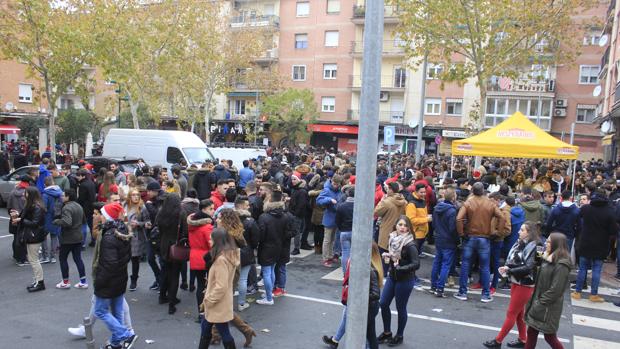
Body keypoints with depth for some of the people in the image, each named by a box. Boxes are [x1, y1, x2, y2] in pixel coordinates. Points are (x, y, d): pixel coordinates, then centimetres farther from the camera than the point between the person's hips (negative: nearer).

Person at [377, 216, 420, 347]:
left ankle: (399, 336, 28)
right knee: (383, 304, 9)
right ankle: (387, 332, 30)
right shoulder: (393, 239, 0)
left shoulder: (410, 245, -21)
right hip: (392, 277, 7)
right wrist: (386, 255, -3)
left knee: (400, 308, 7)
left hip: (405, 280, -7)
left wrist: (400, 268, -31)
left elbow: (416, 264, -27)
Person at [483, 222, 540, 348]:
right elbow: (510, 260, 8)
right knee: (519, 313, 17)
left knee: (511, 314, 1)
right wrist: (506, 267, -12)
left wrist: (509, 270, -21)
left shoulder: (533, 247, -18)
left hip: (525, 285, -8)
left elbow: (528, 268, -23)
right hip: (516, 282, 8)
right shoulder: (519, 244, 5)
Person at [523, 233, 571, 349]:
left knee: (550, 337, 7)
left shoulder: (561, 265, -21)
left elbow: (555, 290, -23)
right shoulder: (548, 259, 8)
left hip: (548, 308, -9)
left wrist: (540, 303, -17)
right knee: (531, 332, 14)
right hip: (539, 303, 9)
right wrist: (535, 301, 10)